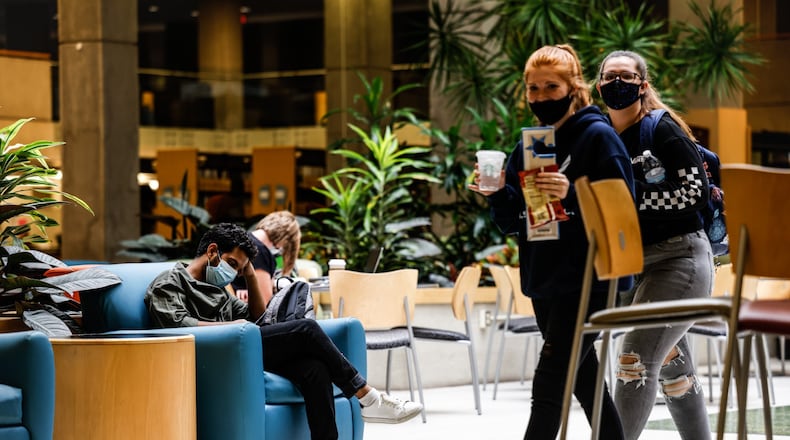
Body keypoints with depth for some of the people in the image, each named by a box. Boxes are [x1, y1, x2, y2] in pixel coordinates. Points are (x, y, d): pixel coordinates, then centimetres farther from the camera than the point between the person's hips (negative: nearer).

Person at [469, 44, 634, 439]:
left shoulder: (598, 137, -8)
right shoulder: (528, 146, 12)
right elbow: (514, 222, 13)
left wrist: (572, 196, -30)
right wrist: (497, 194, -7)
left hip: (588, 281, -7)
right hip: (545, 281, 7)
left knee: (548, 386, -11)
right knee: (586, 382, 15)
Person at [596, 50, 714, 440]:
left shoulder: (662, 129, -9)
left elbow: (695, 191, -18)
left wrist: (629, 194, -21)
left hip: (679, 258, -7)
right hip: (631, 264, 7)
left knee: (636, 360, -16)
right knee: (672, 367, 14)